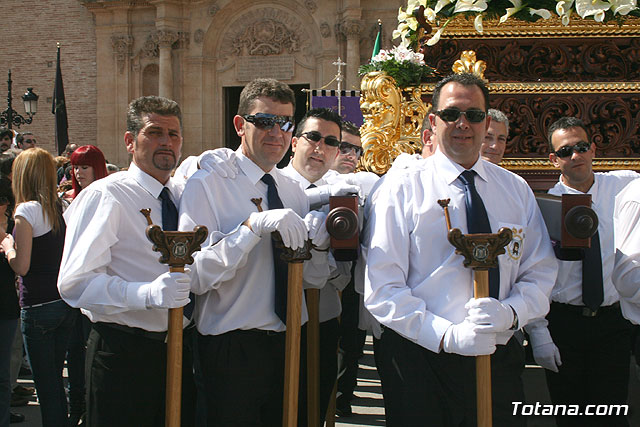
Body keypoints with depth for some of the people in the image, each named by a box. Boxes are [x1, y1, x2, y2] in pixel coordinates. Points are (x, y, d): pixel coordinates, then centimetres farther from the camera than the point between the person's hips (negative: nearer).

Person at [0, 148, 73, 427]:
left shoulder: (26, 211, -13)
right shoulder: (63, 207, 7)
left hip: (39, 308, -7)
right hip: (66, 303, 7)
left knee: (46, 386, 1)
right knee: (56, 380, 17)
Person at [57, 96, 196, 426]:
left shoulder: (184, 196, 12)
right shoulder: (105, 196, -10)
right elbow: (73, 282, -20)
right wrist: (149, 293, -32)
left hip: (179, 347, 6)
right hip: (124, 353, -6)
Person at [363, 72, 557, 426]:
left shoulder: (516, 190, 8)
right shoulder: (400, 190, -5)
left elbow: (541, 274, 8)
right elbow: (381, 290, -10)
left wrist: (510, 313, -13)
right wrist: (448, 336, -21)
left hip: (500, 358, 4)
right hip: (422, 361, -3)